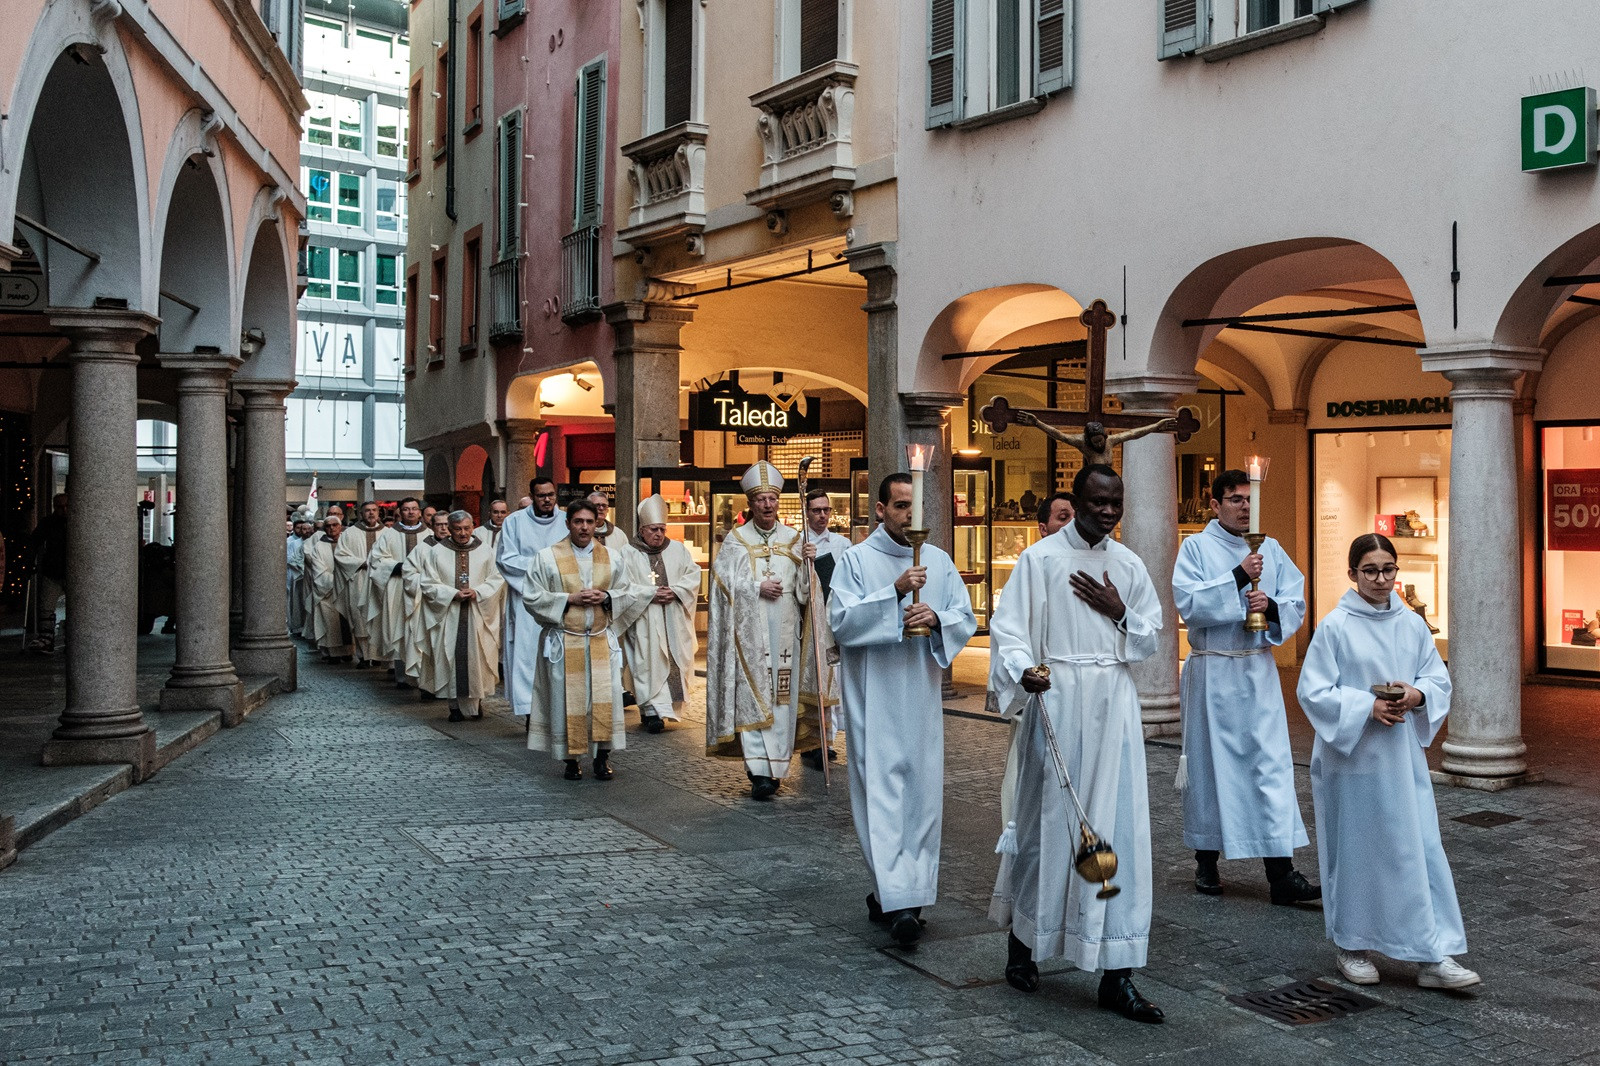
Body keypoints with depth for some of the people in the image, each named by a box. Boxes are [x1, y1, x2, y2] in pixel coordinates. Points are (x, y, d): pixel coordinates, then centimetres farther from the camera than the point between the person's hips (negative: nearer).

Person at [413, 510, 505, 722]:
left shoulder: (485, 551, 5)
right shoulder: (436, 552, 2)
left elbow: (497, 579, 4)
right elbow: (428, 583, -1)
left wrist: (477, 592, -12)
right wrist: (453, 594, -13)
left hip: (478, 614, 1)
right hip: (448, 615, -1)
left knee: (477, 656, 0)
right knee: (451, 656, -2)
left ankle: (477, 700, 15)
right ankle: (455, 706, 4)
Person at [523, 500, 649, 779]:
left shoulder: (611, 558, 8)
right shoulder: (548, 558, 0)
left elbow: (628, 593, 13)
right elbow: (532, 598, -3)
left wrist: (606, 597, -8)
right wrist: (570, 599, -12)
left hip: (602, 640, 2)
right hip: (564, 641, -2)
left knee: (605, 696, -7)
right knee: (569, 700, 0)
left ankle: (603, 757, 5)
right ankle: (571, 760, 11)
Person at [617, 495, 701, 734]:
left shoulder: (677, 549, 11)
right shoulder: (629, 554, 0)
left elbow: (693, 573, 6)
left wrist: (675, 590, -10)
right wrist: (651, 593, -15)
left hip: (673, 621, 3)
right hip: (644, 621, -3)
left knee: (673, 661, 2)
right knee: (649, 663, -9)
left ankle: (665, 705, 13)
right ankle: (652, 711, -13)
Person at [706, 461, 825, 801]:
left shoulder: (793, 540, 11)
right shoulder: (736, 540, 4)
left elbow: (803, 587, 7)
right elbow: (725, 582, -3)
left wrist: (810, 562, -11)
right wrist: (758, 588, -13)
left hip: (784, 632, 3)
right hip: (750, 630, -2)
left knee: (782, 697, 2)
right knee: (753, 697, -8)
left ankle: (775, 768, 10)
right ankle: (760, 771, -9)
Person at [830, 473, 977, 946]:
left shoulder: (939, 561, 9)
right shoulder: (857, 560, -2)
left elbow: (967, 619, 7)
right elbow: (841, 619, -13)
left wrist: (937, 618, -14)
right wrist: (894, 592, -22)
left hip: (923, 694, 4)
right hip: (874, 697, -4)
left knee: (922, 792, 6)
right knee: (882, 793, -8)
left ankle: (892, 894, 18)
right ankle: (898, 901, -10)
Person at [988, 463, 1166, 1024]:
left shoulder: (1129, 565, 10)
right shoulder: (1040, 558, -3)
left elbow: (1152, 637, 14)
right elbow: (1008, 629, -8)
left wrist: (1119, 614, -5)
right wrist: (1023, 670, -27)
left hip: (1114, 706, 4)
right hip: (1057, 701, -4)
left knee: (1119, 827, 1)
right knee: (1047, 820, 5)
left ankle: (1116, 976, 7)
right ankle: (1021, 940, 28)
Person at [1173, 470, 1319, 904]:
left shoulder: (1271, 550, 10)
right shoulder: (1195, 548, 0)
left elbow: (1296, 606, 6)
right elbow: (1189, 603, -13)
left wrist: (1271, 605, -14)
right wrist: (1237, 577, -19)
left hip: (1259, 670, 3)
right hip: (1211, 672, -2)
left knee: (1272, 764, -3)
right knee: (1210, 763, 5)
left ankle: (1281, 873, -3)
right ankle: (1206, 861, 19)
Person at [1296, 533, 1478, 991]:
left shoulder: (1412, 624, 5)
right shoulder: (1335, 626, -8)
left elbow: (1439, 680, 11)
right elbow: (1313, 691, -9)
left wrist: (1417, 695, -11)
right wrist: (1368, 706, -18)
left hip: (1403, 756, 4)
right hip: (1351, 756, -4)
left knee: (1422, 849, 0)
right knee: (1355, 853, 6)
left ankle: (1434, 956, 5)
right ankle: (1351, 945, 23)